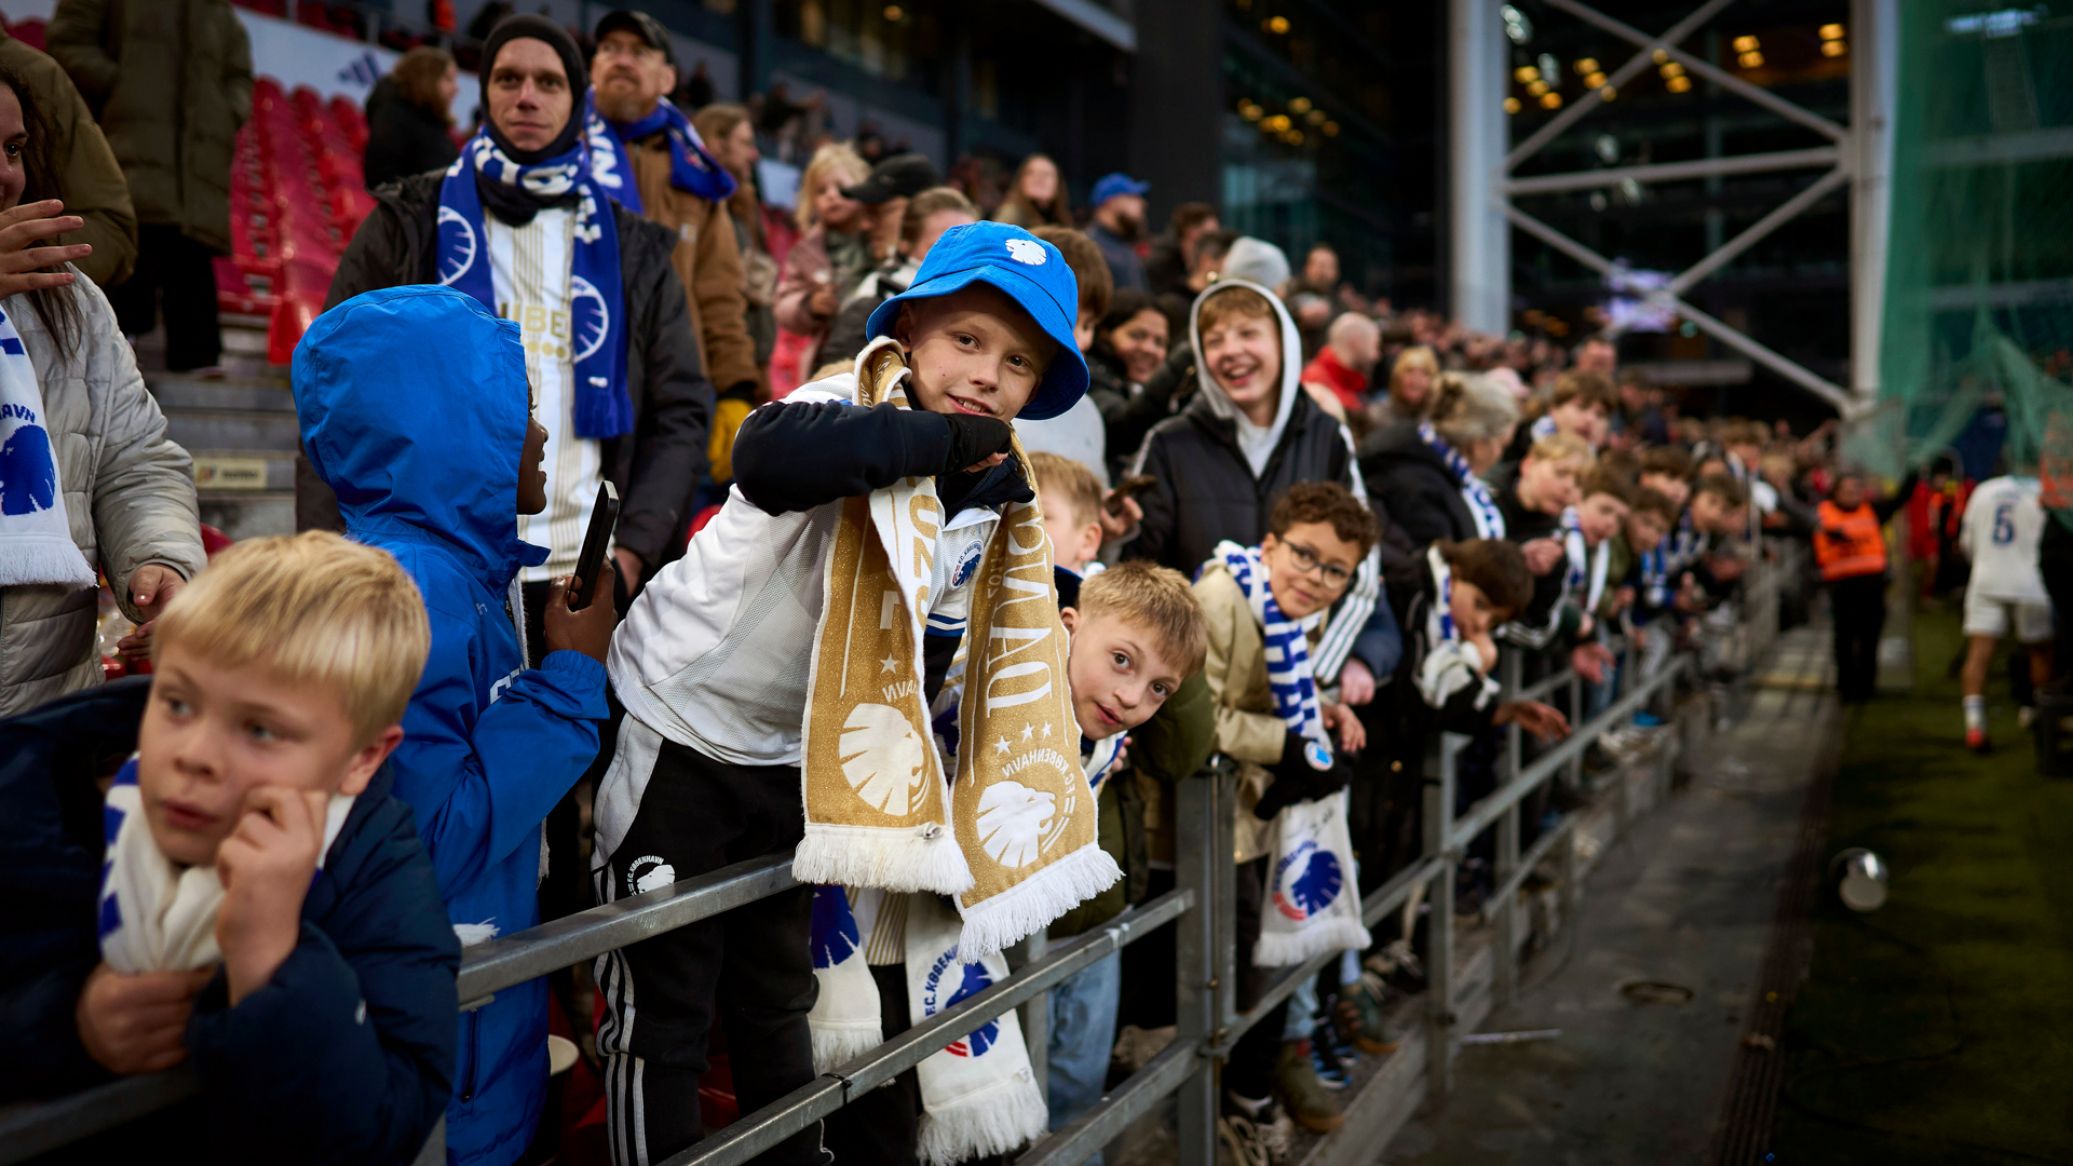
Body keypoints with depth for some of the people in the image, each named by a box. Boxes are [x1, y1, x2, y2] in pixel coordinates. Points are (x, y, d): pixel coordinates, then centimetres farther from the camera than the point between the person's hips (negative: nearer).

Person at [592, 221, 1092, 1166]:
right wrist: (945, 437, -45)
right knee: (661, 1008, 2)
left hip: (794, 755, 7)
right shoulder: (851, 410, -23)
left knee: (778, 997, 22)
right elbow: (767, 457, -48)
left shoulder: (991, 509, -2)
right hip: (677, 729, -6)